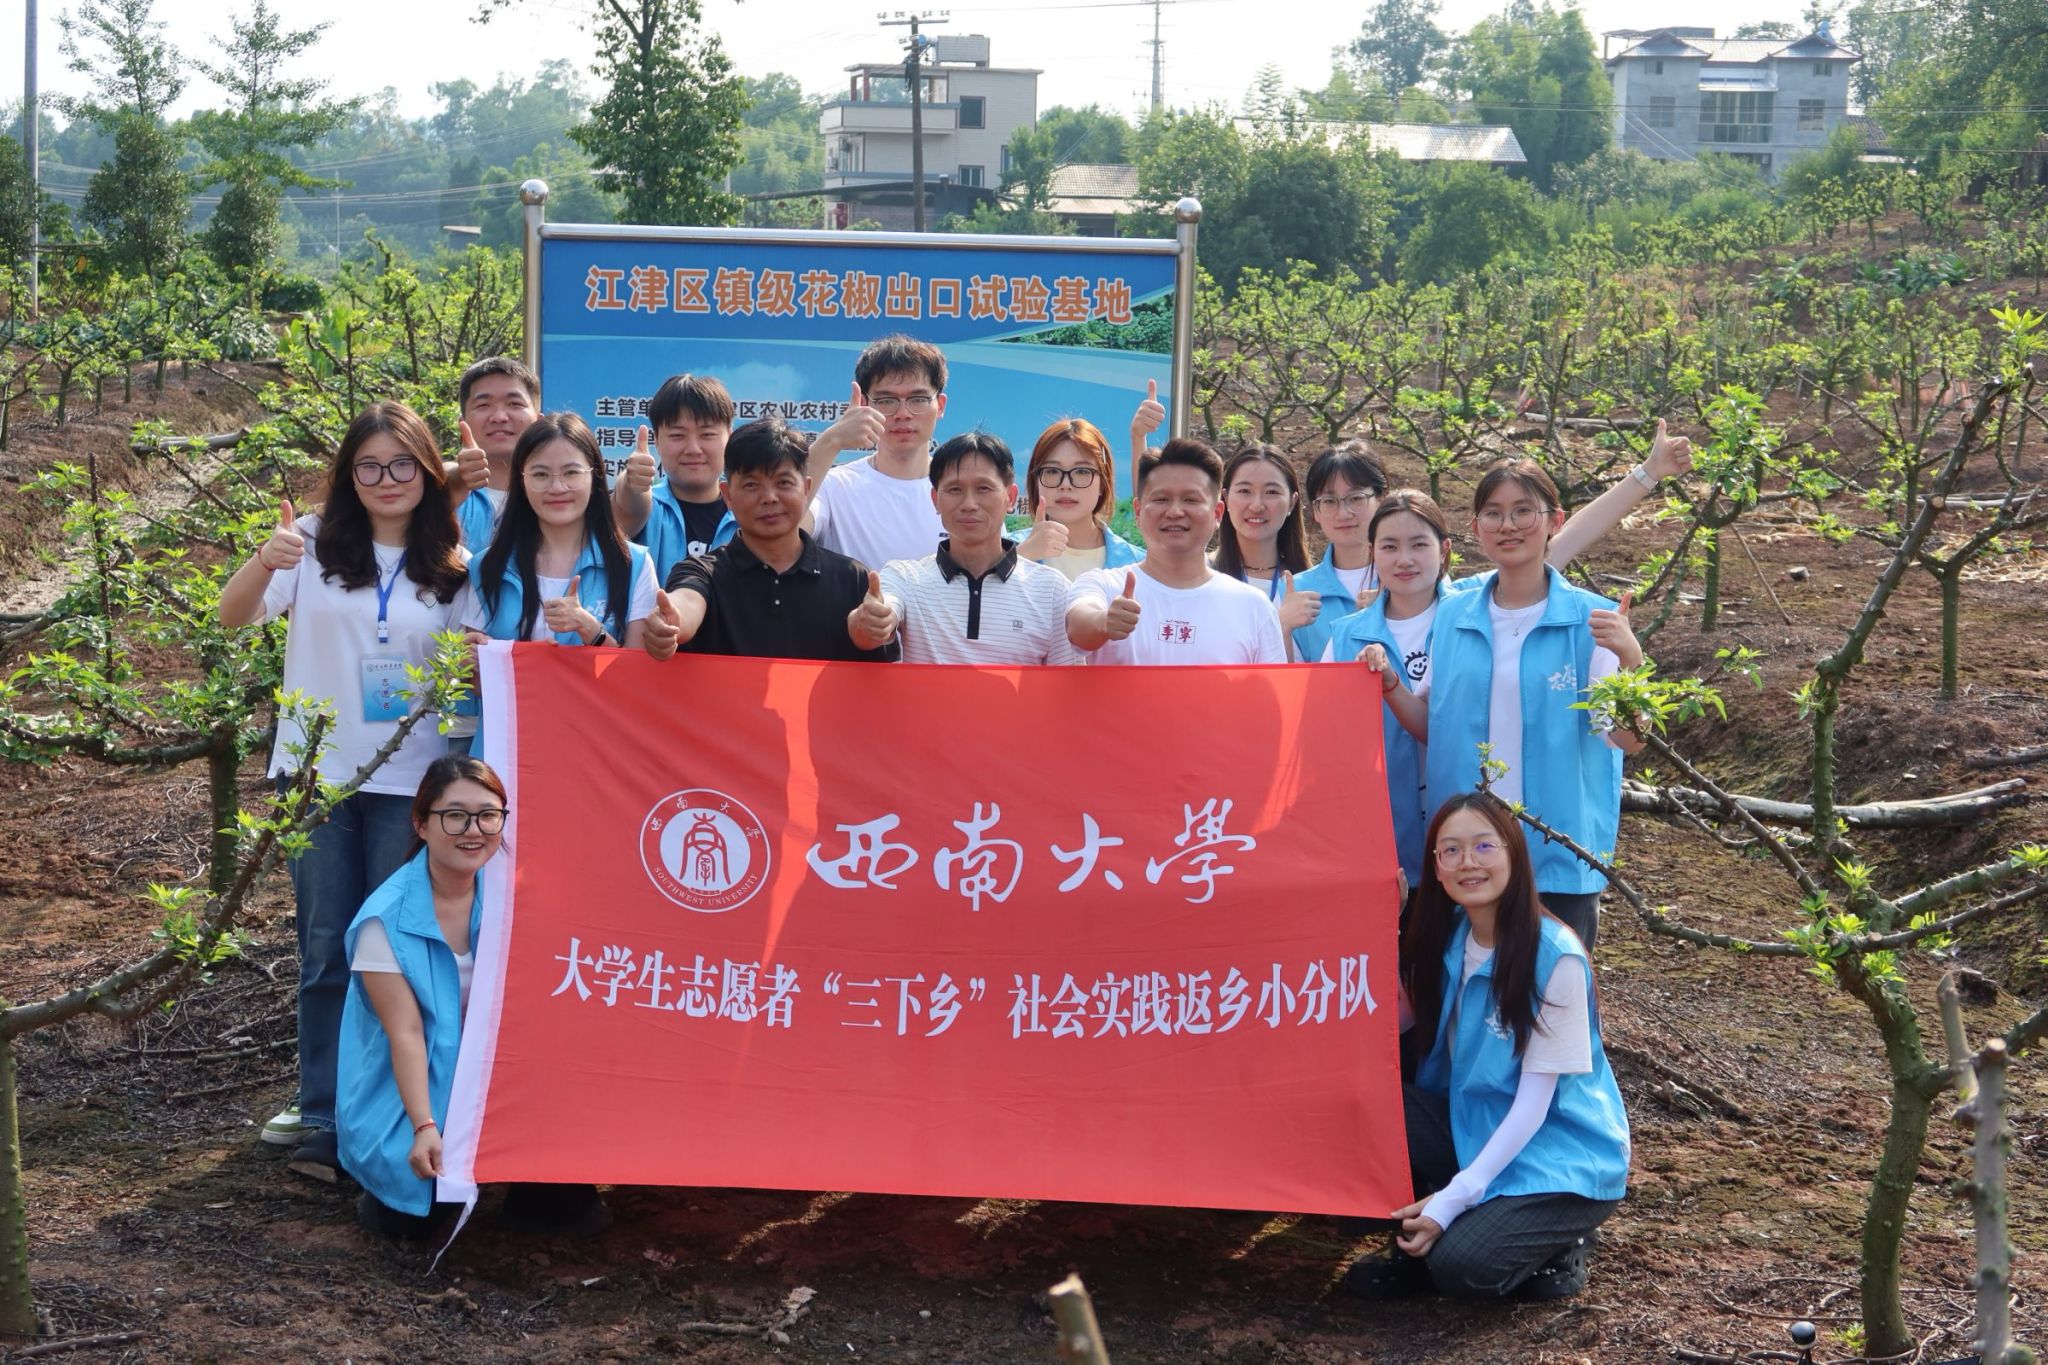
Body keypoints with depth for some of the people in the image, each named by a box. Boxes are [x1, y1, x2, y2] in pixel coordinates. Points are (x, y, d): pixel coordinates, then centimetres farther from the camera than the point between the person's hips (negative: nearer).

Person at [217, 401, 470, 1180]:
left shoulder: (452, 565, 2)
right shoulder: (317, 543, -1)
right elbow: (233, 616, -12)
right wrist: (265, 562, -31)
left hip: (410, 783, 0)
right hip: (317, 773, 0)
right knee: (325, 950, 6)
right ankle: (323, 1116, 14)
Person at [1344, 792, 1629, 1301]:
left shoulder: (1555, 957, -20)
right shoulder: (1446, 939, -1)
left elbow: (1535, 1100, -19)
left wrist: (1453, 1198, -23)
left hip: (1562, 1159, -6)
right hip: (1476, 1131, 6)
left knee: (1461, 1267, -29)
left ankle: (1554, 1249, 2)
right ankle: (1417, 1249, -2)